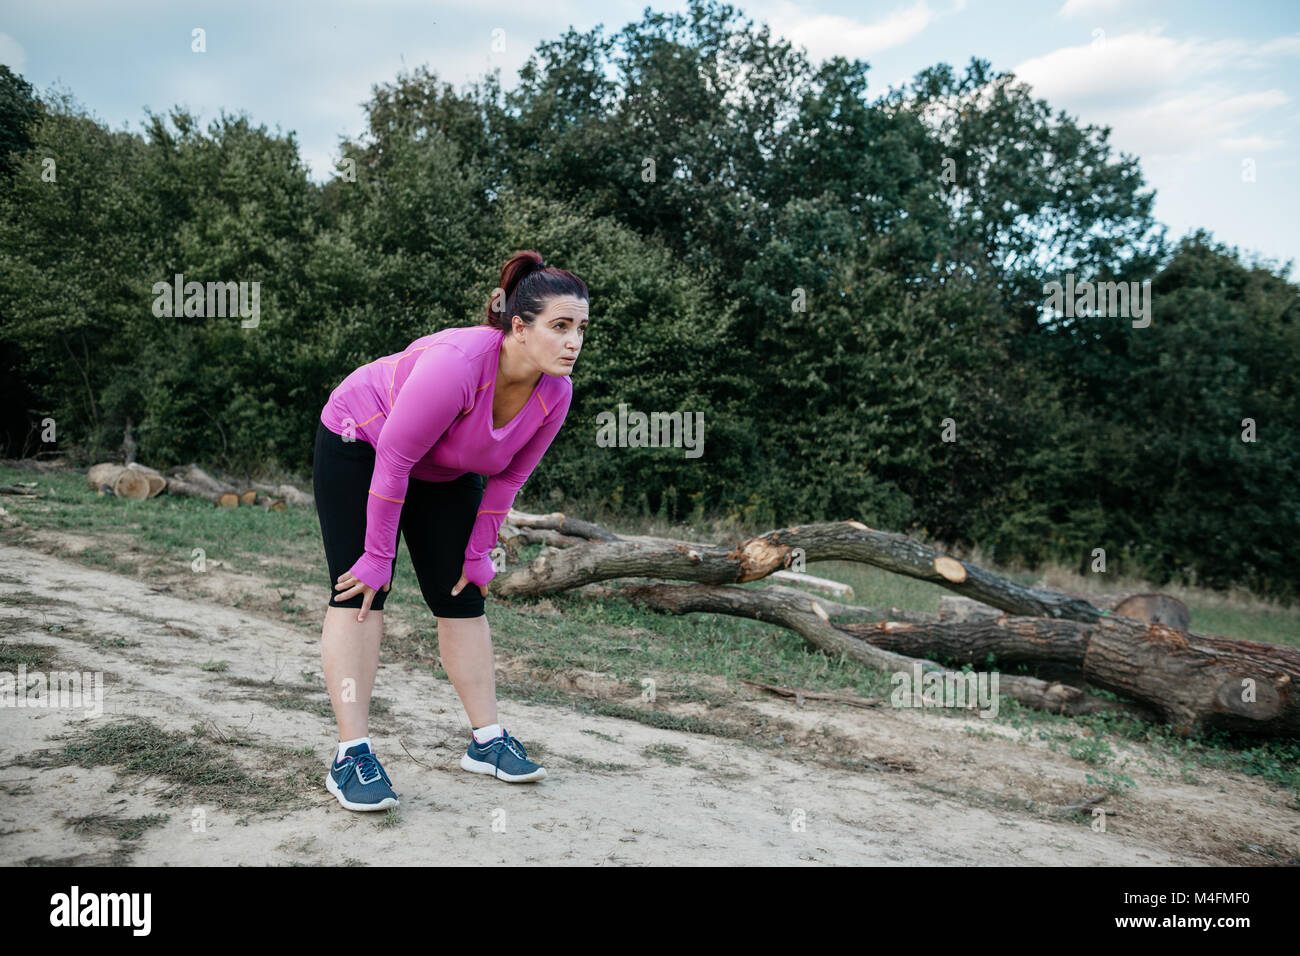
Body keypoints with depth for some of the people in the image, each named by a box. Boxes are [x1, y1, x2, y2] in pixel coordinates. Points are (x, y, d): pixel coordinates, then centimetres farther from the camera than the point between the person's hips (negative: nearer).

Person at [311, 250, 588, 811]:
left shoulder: (556, 393, -19)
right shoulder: (456, 365, -39)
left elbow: (509, 475, -5)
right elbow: (393, 459, -30)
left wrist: (479, 550, 0)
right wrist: (378, 555, -23)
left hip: (444, 471, 6)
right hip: (359, 444, -6)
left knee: (462, 596, 5)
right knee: (360, 591, -12)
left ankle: (487, 739, 13)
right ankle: (352, 756, -8)